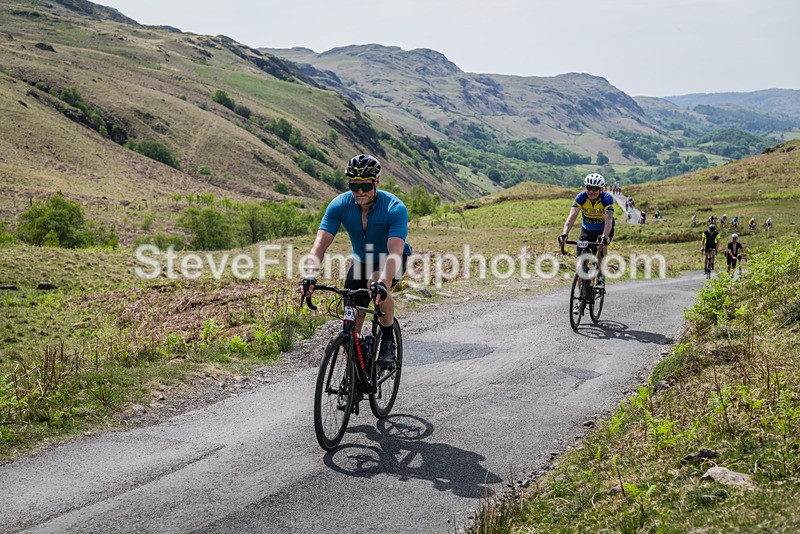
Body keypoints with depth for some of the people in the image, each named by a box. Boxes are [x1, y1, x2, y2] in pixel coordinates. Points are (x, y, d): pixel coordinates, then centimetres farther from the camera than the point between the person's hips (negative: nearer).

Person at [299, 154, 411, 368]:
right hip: (361, 260, 3)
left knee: (377, 284, -36)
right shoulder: (340, 205, -22)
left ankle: (388, 340, -13)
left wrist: (382, 282, -60)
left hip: (389, 259, -3)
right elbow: (320, 243, -29)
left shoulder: (395, 208, -31)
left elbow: (395, 252, -42)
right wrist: (310, 276, -46)